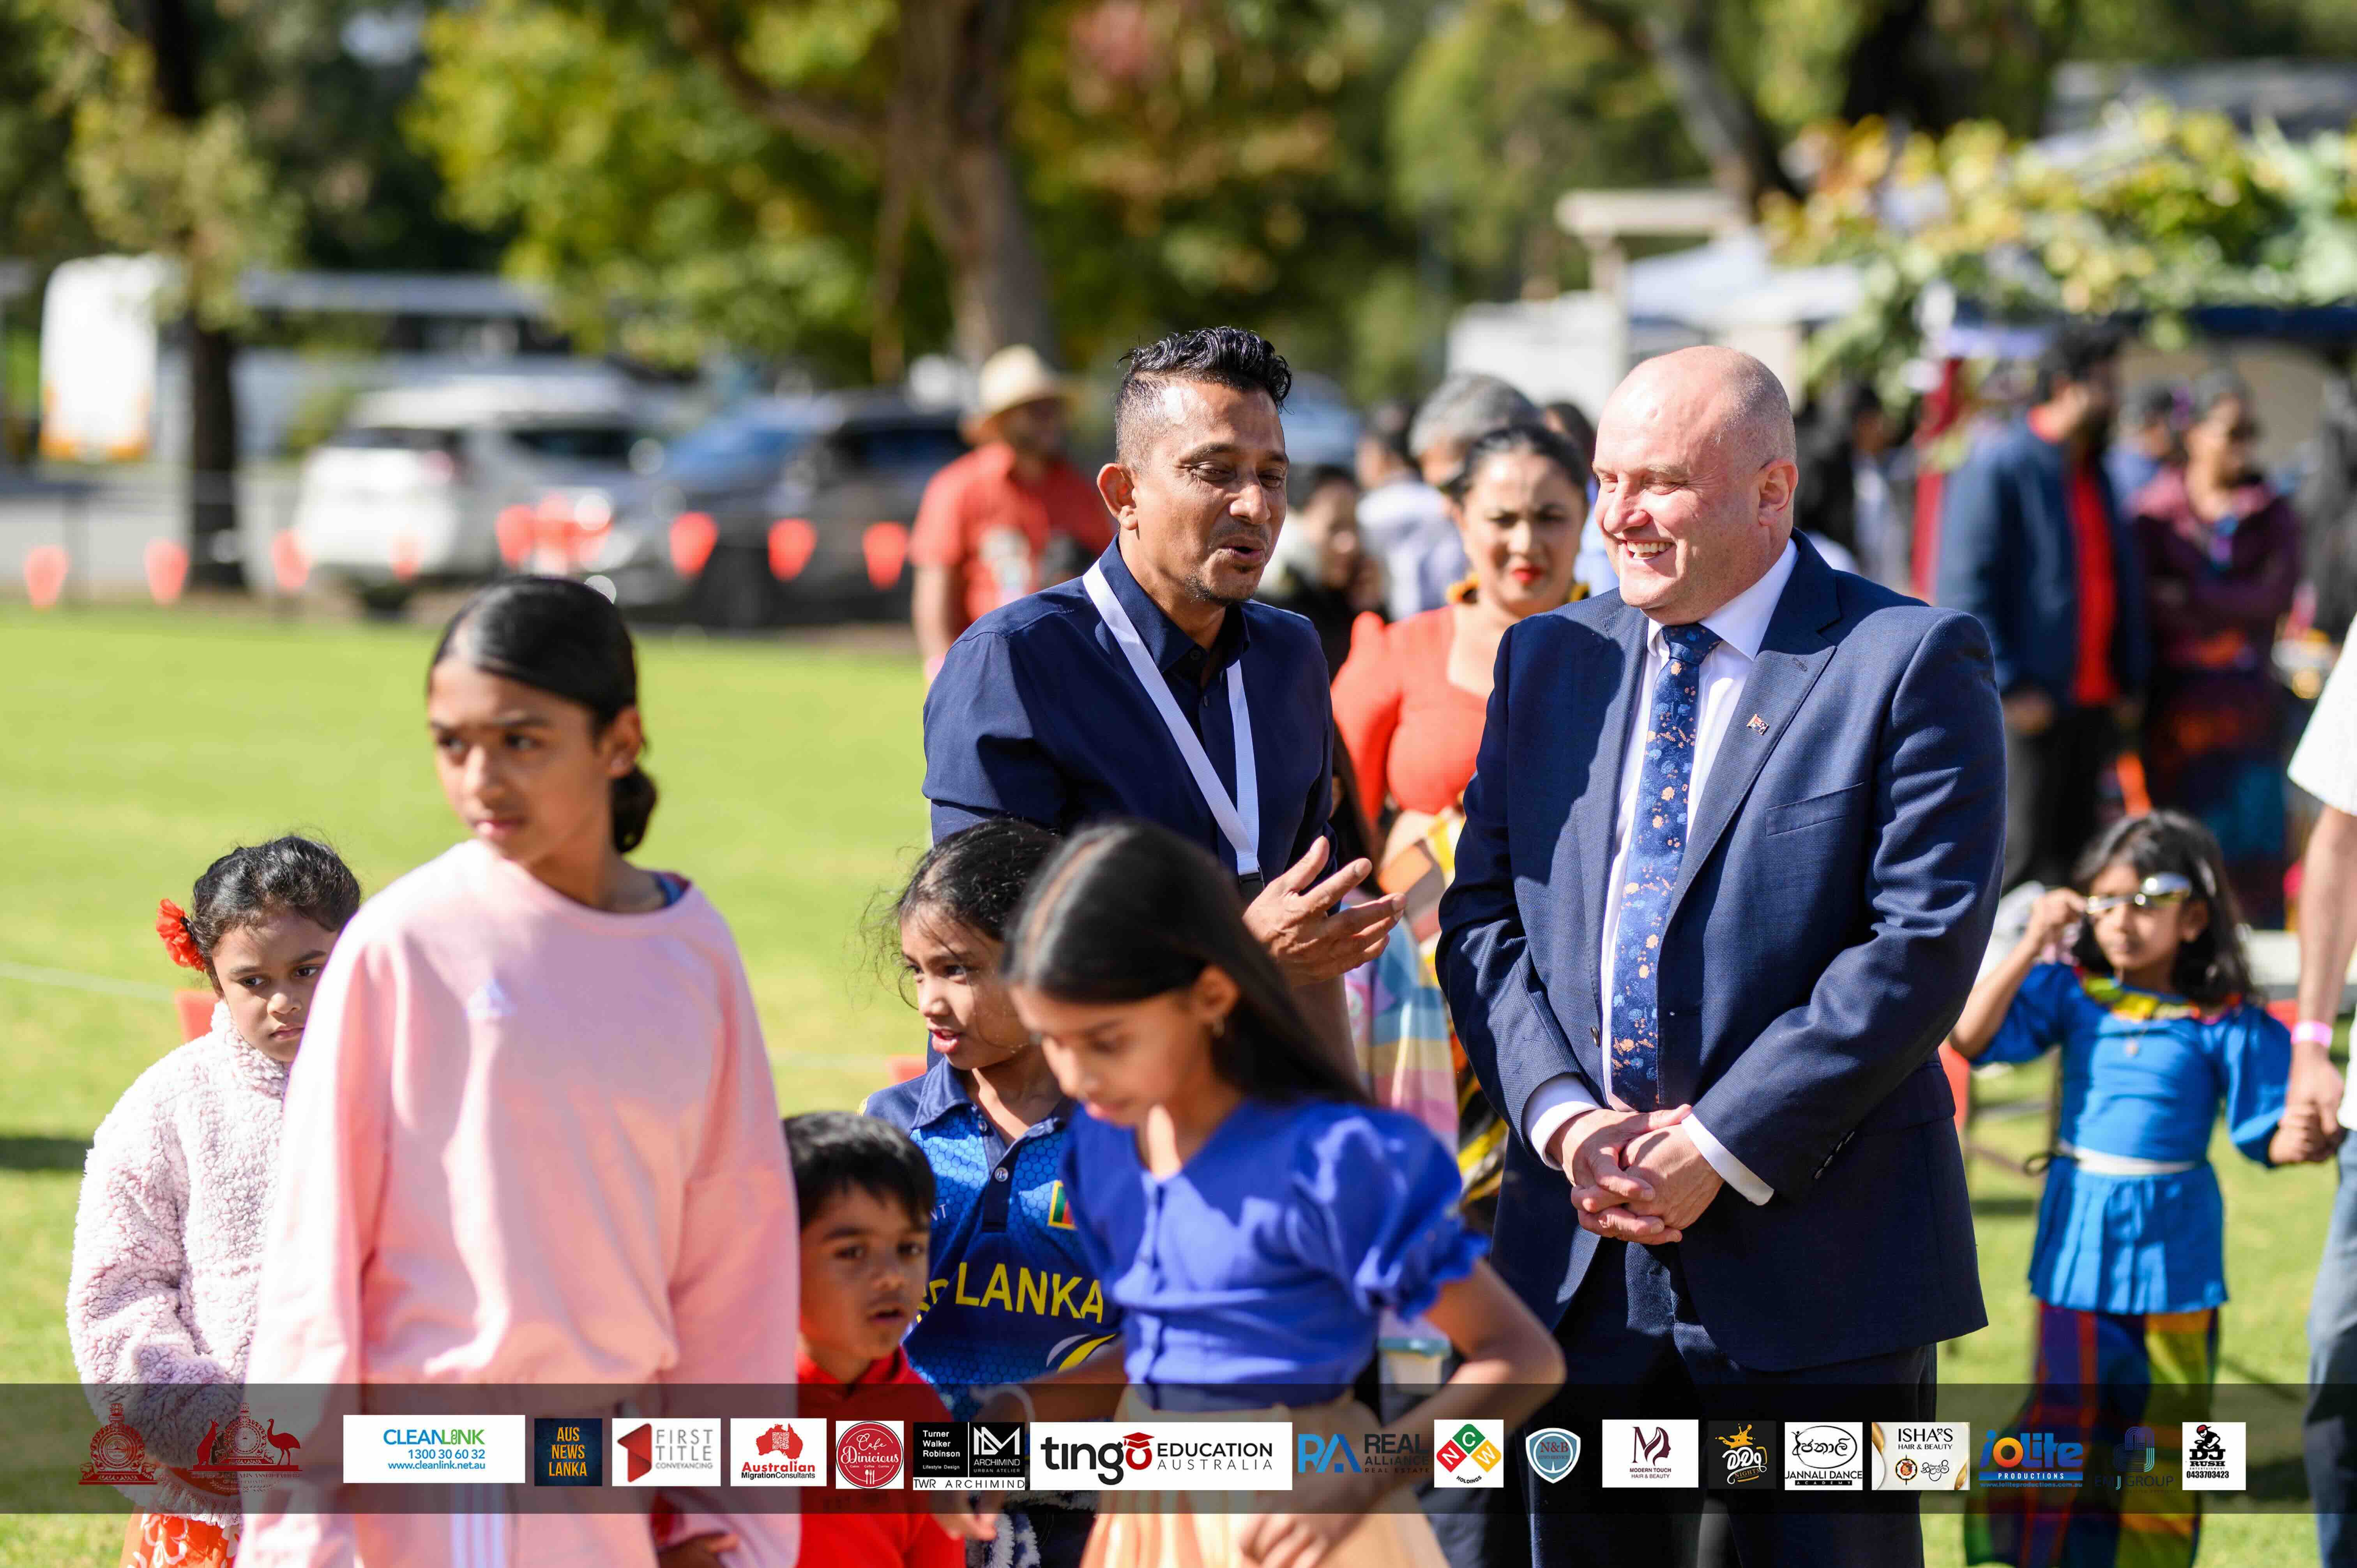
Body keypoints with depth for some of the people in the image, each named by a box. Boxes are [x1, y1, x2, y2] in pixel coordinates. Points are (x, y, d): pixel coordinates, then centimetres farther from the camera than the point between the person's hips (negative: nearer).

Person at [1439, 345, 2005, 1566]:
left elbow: (1926, 942, -12)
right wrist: (1564, 1118, -9)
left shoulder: (1910, 662, -4)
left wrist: (1722, 1147, -15)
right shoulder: (1547, 662, 13)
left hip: (1814, 1260, -5)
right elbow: (1483, 915, 9)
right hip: (1579, 1260, 5)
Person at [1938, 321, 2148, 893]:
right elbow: (1966, 589, -13)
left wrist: (2127, 684, 14)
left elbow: (2121, 582, 23)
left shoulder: (2093, 473, 17)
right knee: (2021, 853, -7)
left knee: (2075, 853, 10)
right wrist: (2009, 688, -18)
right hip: (2028, 701, -8)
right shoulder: (1997, 467, -9)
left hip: (2092, 703, 8)